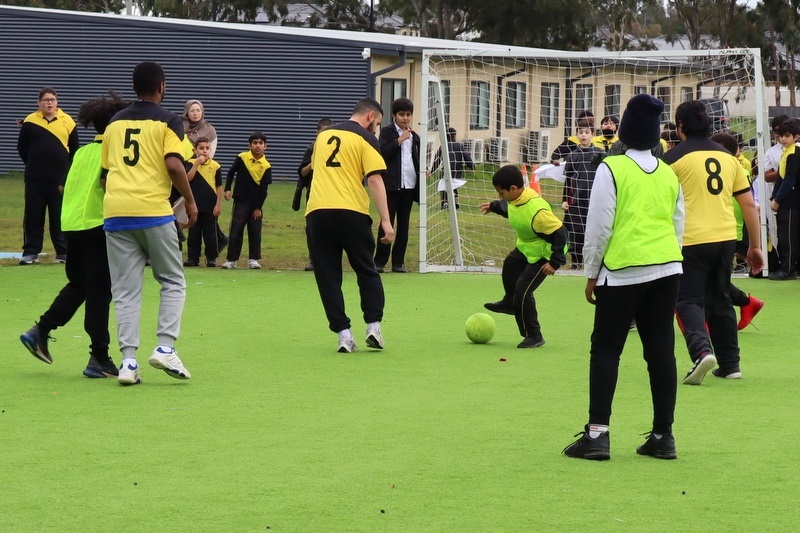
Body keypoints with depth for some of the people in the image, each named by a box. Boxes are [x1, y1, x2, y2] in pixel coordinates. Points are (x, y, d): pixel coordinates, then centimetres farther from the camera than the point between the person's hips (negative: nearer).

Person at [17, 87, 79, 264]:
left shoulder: (67, 122, 4)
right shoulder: (30, 121, 2)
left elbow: (75, 151, 9)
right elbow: (22, 148, 9)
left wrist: (67, 174, 4)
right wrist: (33, 165, 5)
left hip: (60, 179, 0)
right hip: (35, 179, 0)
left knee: (60, 217, 3)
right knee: (33, 216, 3)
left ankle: (63, 252, 7)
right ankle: (30, 252, 8)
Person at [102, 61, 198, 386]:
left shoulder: (115, 123, 16)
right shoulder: (167, 121, 1)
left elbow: (105, 171, 18)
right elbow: (174, 165, -12)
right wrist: (190, 201, 0)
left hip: (115, 212, 4)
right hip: (153, 211, -4)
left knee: (125, 291, 6)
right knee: (173, 283, 10)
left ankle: (128, 360, -3)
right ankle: (165, 347, -5)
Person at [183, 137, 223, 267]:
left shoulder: (215, 166, 0)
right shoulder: (191, 164, 2)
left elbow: (219, 187, 2)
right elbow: (188, 178, -14)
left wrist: (218, 204, -2)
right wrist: (197, 163, -17)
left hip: (210, 206, -1)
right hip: (194, 204, 1)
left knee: (210, 232, 3)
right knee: (194, 232, 5)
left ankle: (211, 258, 10)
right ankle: (193, 258, 11)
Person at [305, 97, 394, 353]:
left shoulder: (324, 135, 19)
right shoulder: (366, 139, 1)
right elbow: (375, 180, -8)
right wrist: (386, 221, -10)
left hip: (317, 212, 4)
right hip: (351, 211, -4)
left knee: (327, 275, 6)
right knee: (367, 271, 12)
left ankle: (343, 333, -1)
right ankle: (373, 326, 4)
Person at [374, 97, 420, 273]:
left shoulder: (414, 137, 17)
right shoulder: (387, 132, 2)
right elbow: (382, 153, -12)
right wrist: (399, 140, -15)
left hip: (409, 186, 5)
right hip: (391, 185, -5)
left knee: (404, 225, 5)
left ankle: (398, 262, 8)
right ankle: (379, 262, -2)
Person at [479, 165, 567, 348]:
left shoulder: (536, 211, -39)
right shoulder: (516, 199, -13)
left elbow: (559, 233, -35)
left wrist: (555, 262, -34)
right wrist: (494, 206, 20)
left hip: (542, 254, -10)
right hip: (525, 247, 10)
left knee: (522, 292, -11)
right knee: (509, 266, 31)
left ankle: (534, 336, 3)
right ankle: (510, 303, 59)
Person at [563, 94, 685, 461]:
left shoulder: (612, 169, -7)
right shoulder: (668, 174, 10)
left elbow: (599, 226, -8)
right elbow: (678, 226, 16)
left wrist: (592, 274, 1)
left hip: (623, 270, -5)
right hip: (667, 271, 5)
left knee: (605, 350, 0)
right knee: (661, 351, 7)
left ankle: (597, 434, -7)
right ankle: (663, 436, 9)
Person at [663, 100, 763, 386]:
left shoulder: (674, 158, -2)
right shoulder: (727, 157, 11)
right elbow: (749, 204, 11)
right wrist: (755, 245, 18)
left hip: (692, 241, -5)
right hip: (726, 237, 5)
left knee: (688, 300, 0)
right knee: (720, 300, 16)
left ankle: (702, 350, -24)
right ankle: (730, 363, 17)